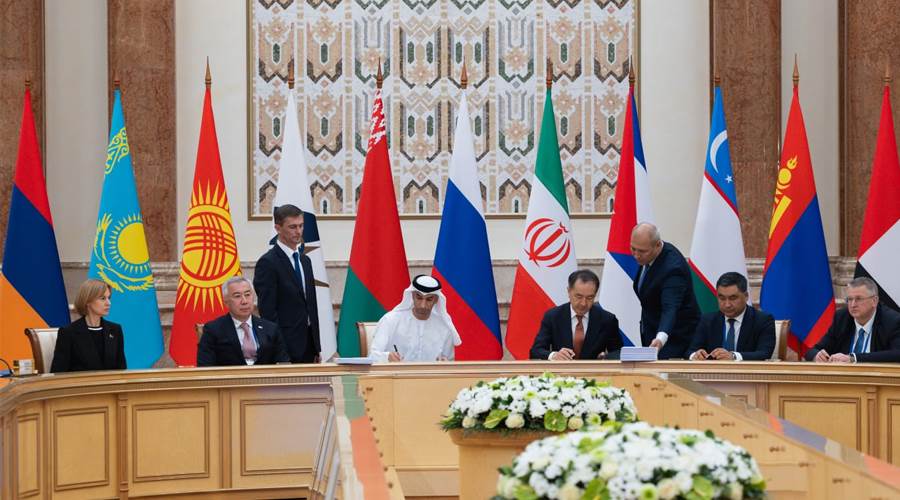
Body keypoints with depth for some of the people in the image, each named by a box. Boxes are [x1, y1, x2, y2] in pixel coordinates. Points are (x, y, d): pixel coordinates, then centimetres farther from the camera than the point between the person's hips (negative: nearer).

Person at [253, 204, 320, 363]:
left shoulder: (305, 261, 16)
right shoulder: (267, 263, -9)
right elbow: (267, 311, -13)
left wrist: (316, 349, 15)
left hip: (308, 344, 7)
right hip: (286, 345, -7)